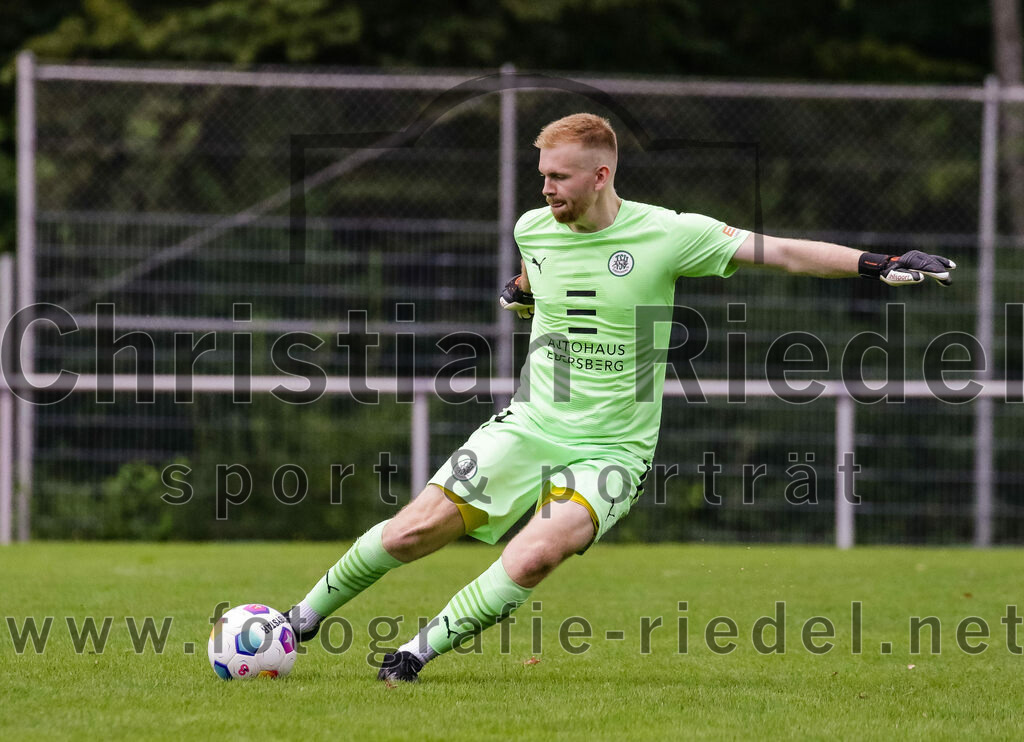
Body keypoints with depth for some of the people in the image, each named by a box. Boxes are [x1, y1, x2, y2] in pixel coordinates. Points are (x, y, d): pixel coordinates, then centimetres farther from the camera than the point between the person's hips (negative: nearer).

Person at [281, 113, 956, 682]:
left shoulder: (666, 234, -12)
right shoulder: (534, 229, 2)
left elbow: (782, 252, -13)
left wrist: (880, 265, -19)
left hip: (612, 449, -4)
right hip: (530, 427, 4)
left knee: (533, 558, -29)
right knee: (414, 531, -9)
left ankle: (418, 653, -15)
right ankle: (302, 620, 11)